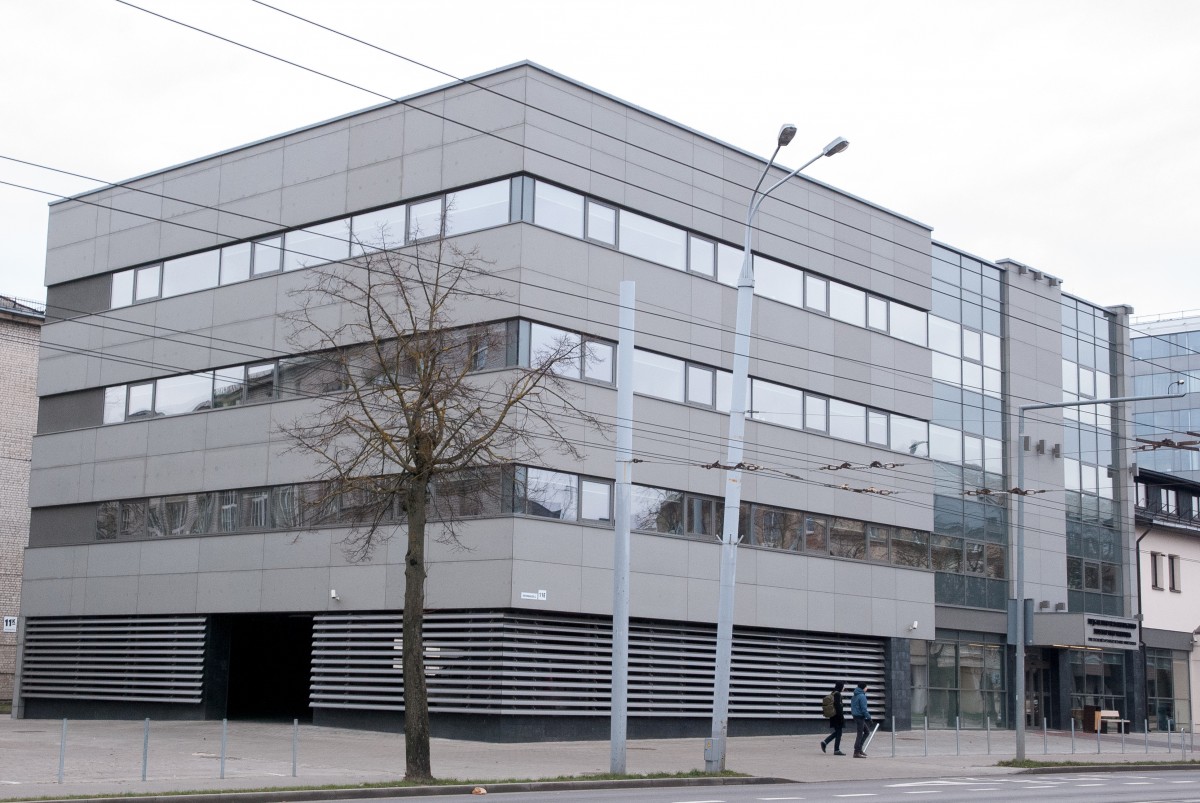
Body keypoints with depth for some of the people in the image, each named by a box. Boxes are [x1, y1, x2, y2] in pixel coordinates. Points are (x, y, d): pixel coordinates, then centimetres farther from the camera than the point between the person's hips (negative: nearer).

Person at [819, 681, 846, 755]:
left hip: (833, 716, 9)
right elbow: (838, 706, -21)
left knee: (837, 732, 17)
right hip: (837, 716, -9)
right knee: (838, 733, -1)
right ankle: (837, 750, 2)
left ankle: (825, 742, 5)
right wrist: (842, 716, -18)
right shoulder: (837, 694, -15)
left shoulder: (832, 693, 12)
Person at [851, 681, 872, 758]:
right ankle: (857, 752, -1)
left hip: (855, 716, 10)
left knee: (867, 731, 18)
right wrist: (868, 717, -13)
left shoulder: (855, 696, 13)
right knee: (860, 734, -4)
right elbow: (863, 708, -20)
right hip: (860, 716, -10)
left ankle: (859, 748, 16)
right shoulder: (862, 696, -16)